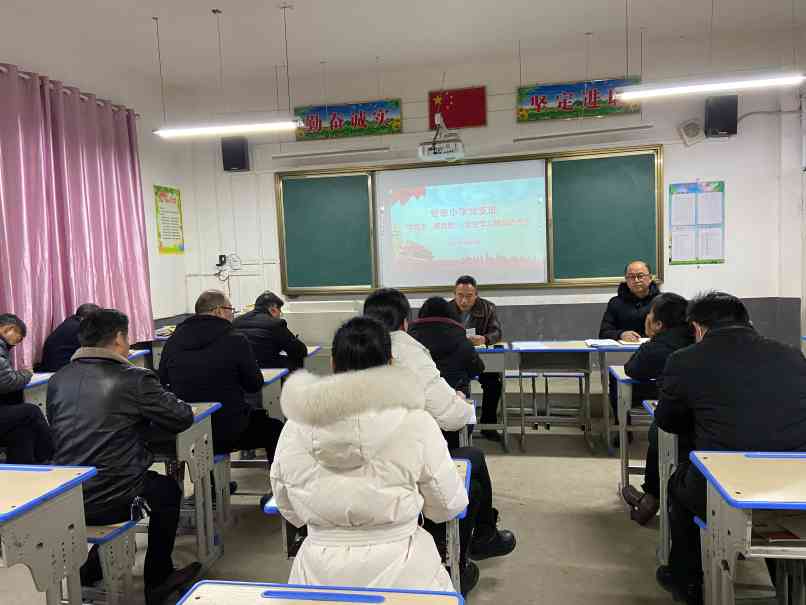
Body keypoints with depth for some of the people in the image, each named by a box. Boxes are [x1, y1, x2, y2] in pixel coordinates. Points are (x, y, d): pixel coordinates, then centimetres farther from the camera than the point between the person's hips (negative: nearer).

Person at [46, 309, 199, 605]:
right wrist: (146, 412, 13)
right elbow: (183, 418, -8)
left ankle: (91, 569, 42)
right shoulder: (135, 379, -14)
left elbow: (57, 429, 17)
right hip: (111, 501, -6)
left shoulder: (57, 380, 3)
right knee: (168, 489, 24)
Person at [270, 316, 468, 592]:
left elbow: (291, 512, 7)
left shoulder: (294, 427, -8)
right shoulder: (416, 423, -16)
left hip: (318, 574, 3)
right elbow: (449, 505, -2)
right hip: (398, 575, -3)